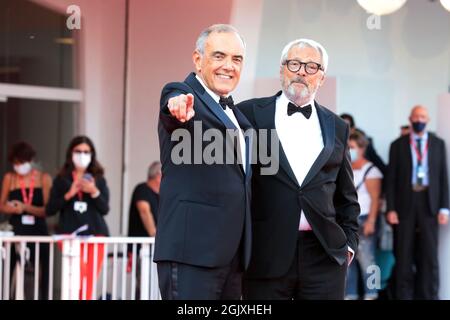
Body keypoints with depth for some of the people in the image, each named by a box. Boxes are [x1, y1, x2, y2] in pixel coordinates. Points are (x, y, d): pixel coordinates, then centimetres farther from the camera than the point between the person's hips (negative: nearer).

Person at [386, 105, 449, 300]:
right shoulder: (398, 145, 5)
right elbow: (391, 179, 3)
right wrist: (391, 209, -5)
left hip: (429, 203, 1)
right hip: (405, 204, 0)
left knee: (429, 254, 1)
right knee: (404, 255, 2)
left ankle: (428, 296, 7)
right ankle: (403, 295, 9)